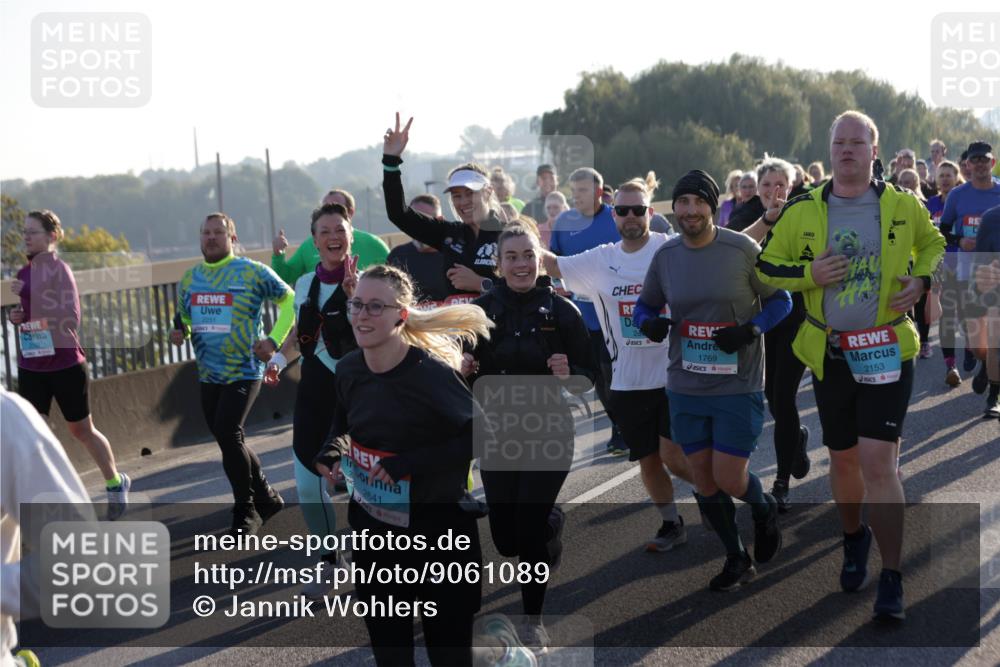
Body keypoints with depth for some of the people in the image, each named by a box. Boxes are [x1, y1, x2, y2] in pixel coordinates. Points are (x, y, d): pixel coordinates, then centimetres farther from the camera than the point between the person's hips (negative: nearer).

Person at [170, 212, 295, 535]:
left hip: (244, 372, -7)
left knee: (227, 435, -17)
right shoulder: (190, 278, 9)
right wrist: (181, 332, -3)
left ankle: (246, 511, -2)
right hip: (208, 375, 7)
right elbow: (185, 318, 21)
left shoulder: (253, 272, -7)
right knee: (229, 440, 12)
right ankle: (267, 498, 31)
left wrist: (274, 340, -9)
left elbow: (289, 300, 0)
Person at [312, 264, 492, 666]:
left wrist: (407, 463, -26)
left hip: (435, 527, -6)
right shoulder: (349, 368, -2)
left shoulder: (431, 373, -22)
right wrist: (331, 452, -3)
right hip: (372, 524, 6)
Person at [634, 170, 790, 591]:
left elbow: (781, 301, -2)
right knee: (703, 480, 9)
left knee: (730, 479, -5)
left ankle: (764, 508, 32)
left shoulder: (742, 250, -10)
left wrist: (750, 330, -19)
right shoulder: (665, 256, 1)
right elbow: (645, 305, 13)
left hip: (738, 385, -4)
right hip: (685, 385, 4)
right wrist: (649, 323, -11)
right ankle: (737, 559, 30)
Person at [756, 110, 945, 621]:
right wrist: (809, 273, -12)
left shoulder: (904, 207, 0)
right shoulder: (804, 210, 0)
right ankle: (853, 539, 43)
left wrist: (921, 279, -1)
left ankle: (892, 579, -3)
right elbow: (766, 266, 6)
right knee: (843, 459, 14)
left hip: (887, 352, -2)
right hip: (829, 355, 2)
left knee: (879, 461, -11)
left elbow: (934, 244, 19)